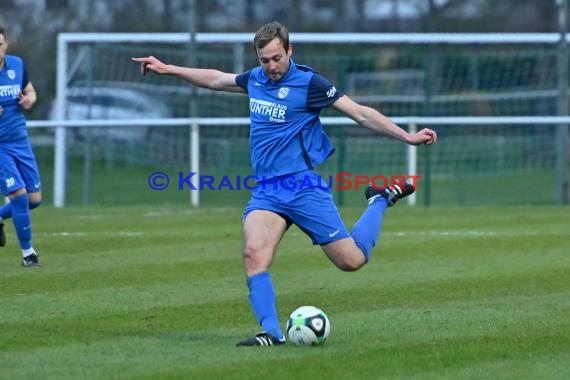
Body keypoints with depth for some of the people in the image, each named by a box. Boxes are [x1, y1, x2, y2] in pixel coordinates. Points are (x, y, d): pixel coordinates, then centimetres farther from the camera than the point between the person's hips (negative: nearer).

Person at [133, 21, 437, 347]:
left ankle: (381, 200, 22)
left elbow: (361, 114, -7)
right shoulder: (255, 79, 10)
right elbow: (216, 79, 28)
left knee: (352, 260, -6)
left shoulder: (309, 82, -8)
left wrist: (408, 137, -12)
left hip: (302, 186, -5)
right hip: (266, 191, 5)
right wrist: (167, 69, 32)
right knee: (253, 254, -22)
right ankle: (271, 333, -21)